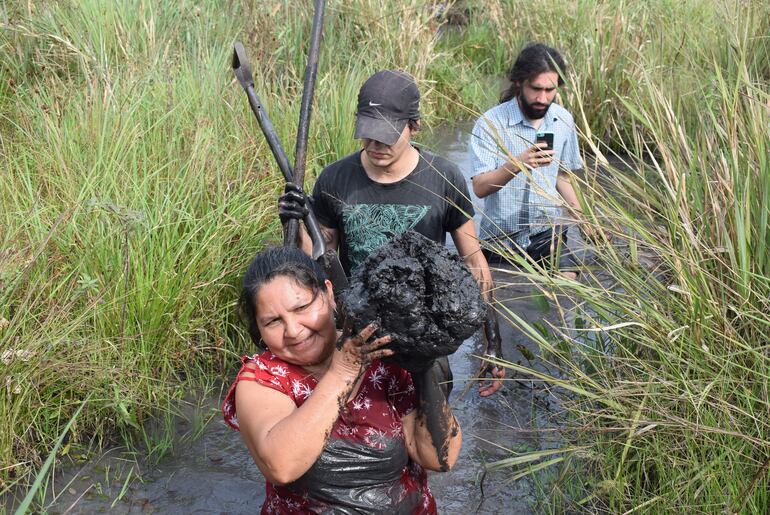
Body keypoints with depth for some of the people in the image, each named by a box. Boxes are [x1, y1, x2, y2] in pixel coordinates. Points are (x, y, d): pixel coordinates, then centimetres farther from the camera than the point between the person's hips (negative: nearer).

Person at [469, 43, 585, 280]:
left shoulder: (563, 120, 1)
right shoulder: (490, 123, -14)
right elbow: (480, 187, -21)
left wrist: (583, 219, 2)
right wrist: (516, 165, -37)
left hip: (548, 231, 3)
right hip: (501, 235, -3)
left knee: (568, 279, -15)